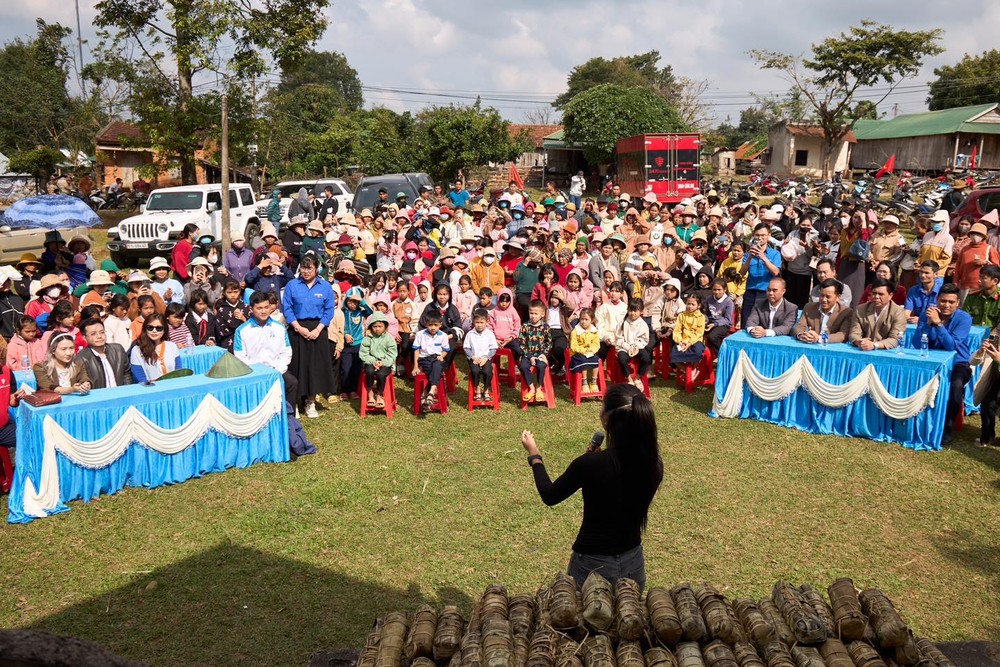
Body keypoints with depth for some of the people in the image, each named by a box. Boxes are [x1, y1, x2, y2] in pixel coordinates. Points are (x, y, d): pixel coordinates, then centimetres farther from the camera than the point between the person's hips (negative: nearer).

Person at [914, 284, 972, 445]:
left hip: (957, 362, -2)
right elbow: (916, 343, -9)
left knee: (956, 385, -33)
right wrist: (928, 323, -23)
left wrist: (938, 323, -30)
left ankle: (947, 427, -14)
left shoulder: (964, 318, -10)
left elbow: (951, 345, -21)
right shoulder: (928, 314, -2)